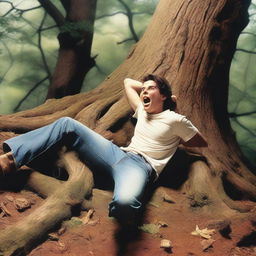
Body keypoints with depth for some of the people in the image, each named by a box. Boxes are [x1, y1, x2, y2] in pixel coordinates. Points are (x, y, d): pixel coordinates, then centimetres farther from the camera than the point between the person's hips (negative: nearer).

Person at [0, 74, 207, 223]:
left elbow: (203, 143, 13)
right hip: (118, 153, 7)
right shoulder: (142, 110, 23)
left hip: (140, 165, -7)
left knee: (124, 202, -48)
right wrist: (146, 87, 30)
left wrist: (177, 140, 13)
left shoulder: (175, 120, 5)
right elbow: (128, 82, 38)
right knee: (67, 124, -6)